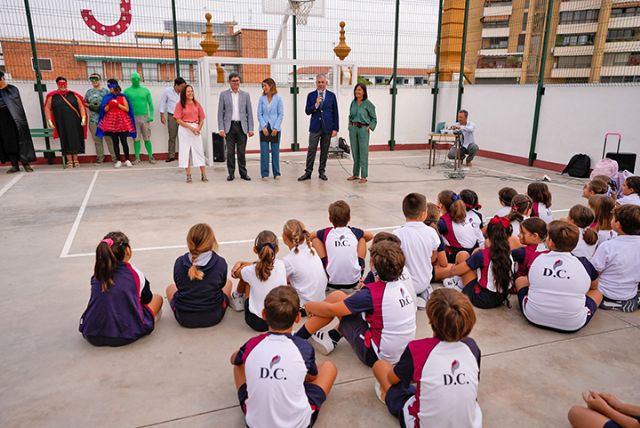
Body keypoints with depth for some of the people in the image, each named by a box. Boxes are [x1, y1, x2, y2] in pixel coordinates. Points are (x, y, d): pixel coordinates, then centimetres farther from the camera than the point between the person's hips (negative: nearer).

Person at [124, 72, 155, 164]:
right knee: (136, 139, 3)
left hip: (145, 117, 0)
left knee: (147, 139, 2)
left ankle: (151, 157, 9)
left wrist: (151, 115, -7)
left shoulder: (145, 90, 7)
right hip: (133, 118, 0)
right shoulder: (127, 91, 5)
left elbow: (150, 103, 5)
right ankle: (137, 158, 9)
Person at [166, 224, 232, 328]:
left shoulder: (179, 262, -13)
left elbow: (178, 285, 3)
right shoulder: (220, 263, -15)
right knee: (228, 283, 27)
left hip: (184, 319, 1)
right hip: (214, 317, -1)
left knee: (170, 288, 31)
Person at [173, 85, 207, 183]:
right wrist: (191, 128, -12)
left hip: (196, 128, 2)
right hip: (184, 130, -2)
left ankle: (203, 174, 3)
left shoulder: (197, 104, 8)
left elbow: (202, 118, 8)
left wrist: (199, 128, -9)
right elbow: (178, 120, -6)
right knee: (185, 151, 1)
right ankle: (188, 175, 7)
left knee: (199, 151, 1)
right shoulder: (180, 105, 0)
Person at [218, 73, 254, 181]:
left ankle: (243, 173, 12)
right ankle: (231, 173, 11)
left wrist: (251, 129, -1)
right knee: (230, 151, 3)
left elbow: (249, 113, 7)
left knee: (242, 151, 3)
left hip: (242, 126, 1)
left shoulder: (245, 95, 8)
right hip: (229, 126, 0)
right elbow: (220, 113, 3)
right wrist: (221, 129, -6)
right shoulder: (223, 95, 5)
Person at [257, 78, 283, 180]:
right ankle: (264, 173, 7)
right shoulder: (262, 98, 4)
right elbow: (259, 114, 3)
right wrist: (263, 126, -8)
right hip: (264, 128, 1)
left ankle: (276, 173, 14)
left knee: (275, 151, 5)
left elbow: (281, 114, -3)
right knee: (264, 151, 0)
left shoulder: (278, 98, -1)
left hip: (275, 128, -1)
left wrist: (276, 128, -10)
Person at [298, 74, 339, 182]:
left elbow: (335, 113, 4)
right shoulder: (311, 95, 5)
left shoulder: (331, 95, 5)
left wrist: (335, 128, -1)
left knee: (324, 151, 6)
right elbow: (307, 111, 2)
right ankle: (308, 172, 2)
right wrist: (316, 105, -16)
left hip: (327, 127, 1)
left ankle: (322, 172, 16)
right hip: (315, 127, 0)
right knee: (311, 150, -3)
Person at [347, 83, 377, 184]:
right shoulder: (353, 103, 9)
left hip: (363, 129, -5)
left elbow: (374, 119, 1)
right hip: (353, 129, 5)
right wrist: (350, 125, 7)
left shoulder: (368, 104, -4)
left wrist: (369, 127, -10)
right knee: (354, 153, 10)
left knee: (363, 153, -4)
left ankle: (364, 176, 0)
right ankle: (355, 174, 20)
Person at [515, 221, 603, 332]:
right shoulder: (584, 264, -8)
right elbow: (594, 287, 13)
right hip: (572, 325, 0)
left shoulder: (538, 259, -7)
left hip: (533, 318, 0)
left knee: (520, 280, 23)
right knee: (597, 292, 24)